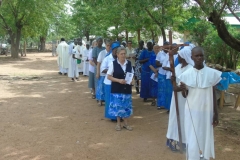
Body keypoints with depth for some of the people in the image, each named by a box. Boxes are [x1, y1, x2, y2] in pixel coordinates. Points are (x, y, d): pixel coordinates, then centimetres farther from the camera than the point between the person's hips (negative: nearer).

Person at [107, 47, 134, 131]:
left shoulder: (129, 63, 3)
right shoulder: (113, 63, -8)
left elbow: (132, 75, 12)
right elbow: (109, 76, -6)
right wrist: (118, 80, -19)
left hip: (127, 88, 3)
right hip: (117, 89, -3)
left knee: (126, 106, 8)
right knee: (118, 106, 4)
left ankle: (125, 123, 23)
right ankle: (118, 123, 21)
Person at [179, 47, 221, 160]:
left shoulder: (212, 73, -4)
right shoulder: (186, 74, -5)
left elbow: (213, 94, 2)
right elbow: (185, 95, 3)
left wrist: (216, 114, 3)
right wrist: (183, 89, -20)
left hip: (206, 112, 1)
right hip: (192, 112, 0)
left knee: (206, 137, 7)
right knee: (192, 139, 1)